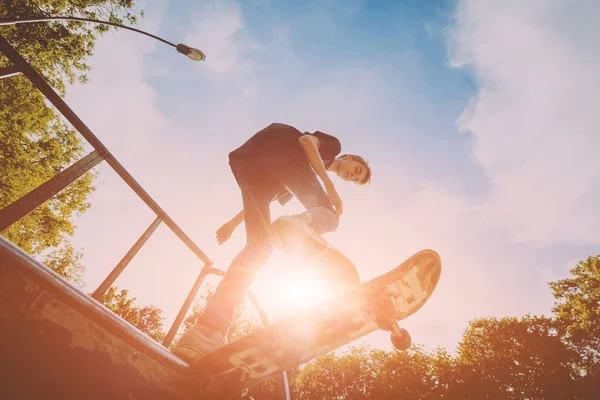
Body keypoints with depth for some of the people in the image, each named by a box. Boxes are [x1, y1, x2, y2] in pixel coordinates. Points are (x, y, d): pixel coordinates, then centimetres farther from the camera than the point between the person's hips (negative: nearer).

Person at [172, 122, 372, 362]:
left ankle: (208, 331, -18)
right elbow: (306, 140, 0)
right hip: (268, 151, -7)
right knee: (327, 215, -9)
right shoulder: (332, 144, 23)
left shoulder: (303, 184, 40)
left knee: (259, 246, -3)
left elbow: (263, 196, 35)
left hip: (247, 163, 7)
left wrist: (235, 223, 30)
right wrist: (329, 185, -6)